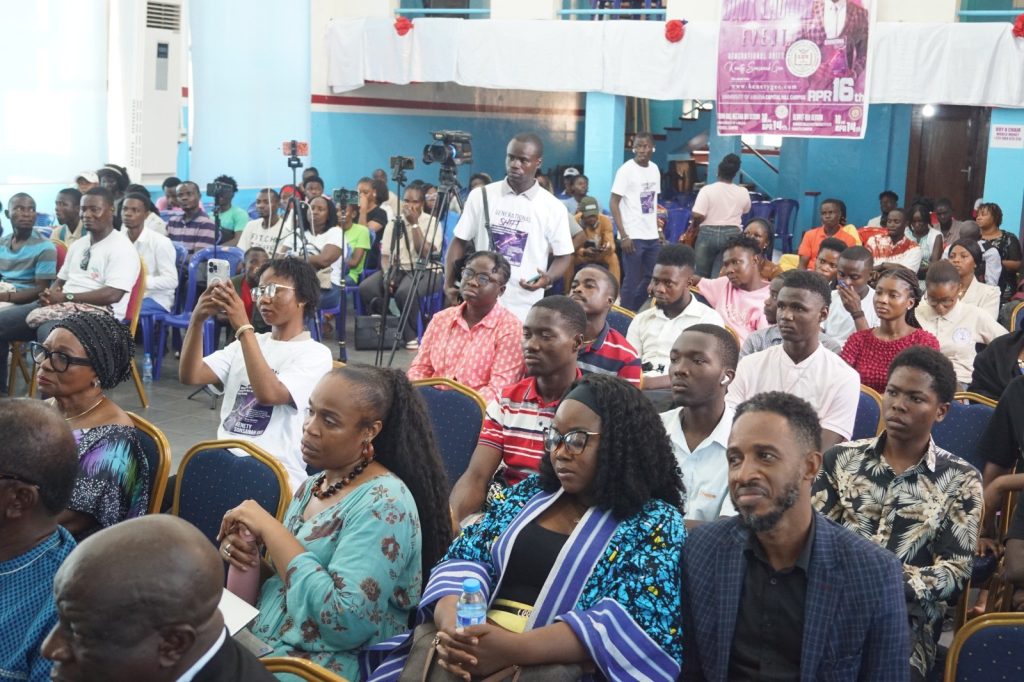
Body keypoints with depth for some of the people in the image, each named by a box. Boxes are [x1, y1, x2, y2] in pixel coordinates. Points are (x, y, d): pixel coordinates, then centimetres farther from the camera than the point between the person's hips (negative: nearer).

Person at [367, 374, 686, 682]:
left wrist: (515, 648, -21)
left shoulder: (657, 523, 1)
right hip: (481, 648, 4)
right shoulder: (531, 492, 16)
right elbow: (465, 558, 10)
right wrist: (452, 624, -13)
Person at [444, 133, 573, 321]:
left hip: (525, 311, -1)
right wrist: (449, 284, -2)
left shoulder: (553, 207, 0)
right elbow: (460, 242, 8)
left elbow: (563, 255, 5)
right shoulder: (481, 195, 3)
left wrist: (548, 278, -15)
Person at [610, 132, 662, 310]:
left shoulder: (654, 169, 9)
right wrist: (623, 235, -16)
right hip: (633, 236, -7)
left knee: (652, 278, 11)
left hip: (652, 236, 7)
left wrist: (659, 230, 11)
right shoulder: (626, 170, -9)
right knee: (632, 280, -1)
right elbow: (613, 203, -10)